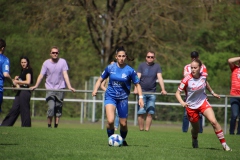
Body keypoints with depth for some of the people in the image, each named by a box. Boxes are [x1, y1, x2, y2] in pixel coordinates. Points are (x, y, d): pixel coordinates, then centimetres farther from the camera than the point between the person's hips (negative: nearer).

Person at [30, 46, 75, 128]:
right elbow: (41, 75, 0)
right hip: (50, 89, -1)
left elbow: (65, 75, -3)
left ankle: (56, 126, 10)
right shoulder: (46, 63, 3)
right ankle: (49, 126, -3)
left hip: (60, 88, 1)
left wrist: (69, 87, -14)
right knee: (51, 107, -14)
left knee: (58, 108, 3)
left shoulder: (62, 62, 3)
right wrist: (36, 86, -13)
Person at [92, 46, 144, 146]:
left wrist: (140, 97, -7)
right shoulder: (110, 68, -2)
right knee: (110, 120, -21)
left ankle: (123, 140, 35)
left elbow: (137, 84, 3)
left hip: (123, 99, 0)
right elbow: (101, 79, 9)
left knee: (123, 123, 6)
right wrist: (95, 89, -7)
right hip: (110, 96, 0)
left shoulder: (130, 70, -6)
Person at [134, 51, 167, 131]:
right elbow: (138, 77, -2)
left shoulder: (157, 66, 9)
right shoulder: (142, 66, 7)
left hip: (152, 93, 1)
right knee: (141, 112, -8)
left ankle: (147, 129, 0)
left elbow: (160, 78, 0)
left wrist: (163, 89, -14)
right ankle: (141, 129, -1)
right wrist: (136, 89, -17)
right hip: (142, 92, -1)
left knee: (150, 112, -4)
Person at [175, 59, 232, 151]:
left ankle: (224, 144, -13)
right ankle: (194, 140, 49)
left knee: (214, 121, -18)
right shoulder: (187, 80, -21)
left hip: (203, 102, 2)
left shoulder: (204, 75, -10)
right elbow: (177, 93, -16)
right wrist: (182, 102, -33)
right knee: (196, 128, 11)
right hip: (191, 106, -2)